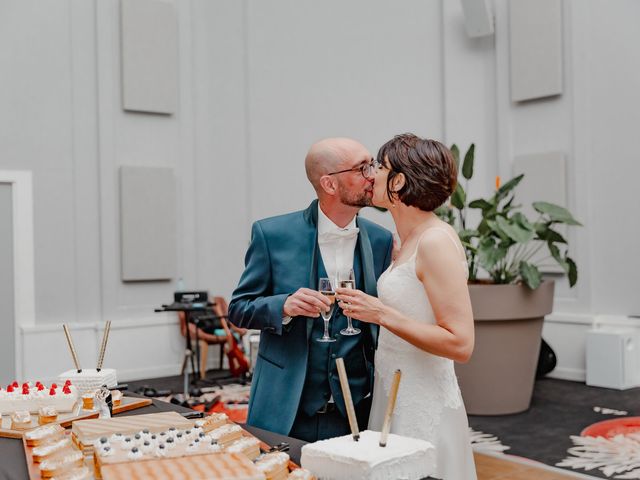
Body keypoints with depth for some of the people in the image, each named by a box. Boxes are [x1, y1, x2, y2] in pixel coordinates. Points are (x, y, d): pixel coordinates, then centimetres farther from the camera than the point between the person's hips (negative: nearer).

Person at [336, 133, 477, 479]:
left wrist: (383, 314, -24)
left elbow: (460, 344, -22)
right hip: (393, 402, 8)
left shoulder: (435, 241, -18)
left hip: (423, 412, -8)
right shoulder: (406, 243, 8)